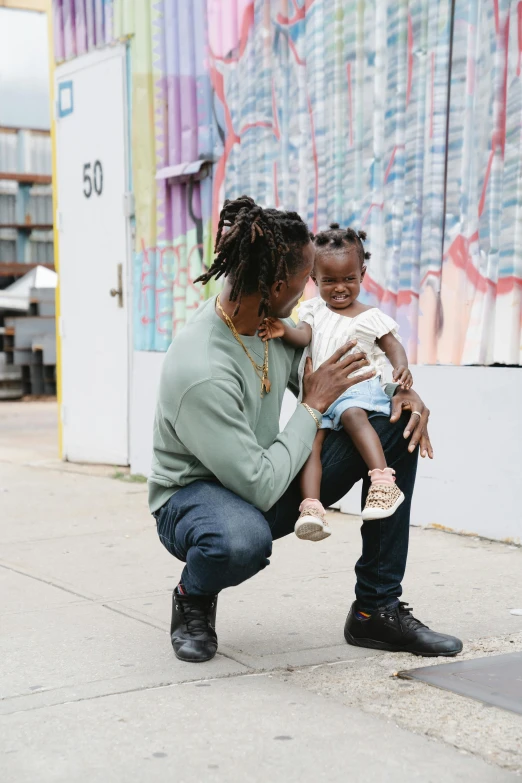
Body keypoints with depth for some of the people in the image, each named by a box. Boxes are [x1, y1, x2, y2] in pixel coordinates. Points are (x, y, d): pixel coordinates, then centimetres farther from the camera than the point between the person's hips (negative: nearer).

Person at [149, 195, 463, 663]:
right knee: (245, 540, -45)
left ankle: (377, 610, 2)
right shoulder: (200, 373, -33)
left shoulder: (272, 319, -8)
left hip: (262, 483, 8)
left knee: (399, 428, -3)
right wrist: (314, 406, -21)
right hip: (194, 495, -8)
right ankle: (194, 599, -5)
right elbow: (261, 489, -31)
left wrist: (400, 390, -5)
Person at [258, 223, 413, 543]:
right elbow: (303, 336, 2)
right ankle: (311, 506, -32)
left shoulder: (370, 316, 9)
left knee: (353, 414, -36)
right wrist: (283, 330, -21)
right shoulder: (313, 309, 17)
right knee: (311, 437, -21)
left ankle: (384, 481, -45)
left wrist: (402, 367, -15)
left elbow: (393, 345, 8)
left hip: (358, 385, -3)